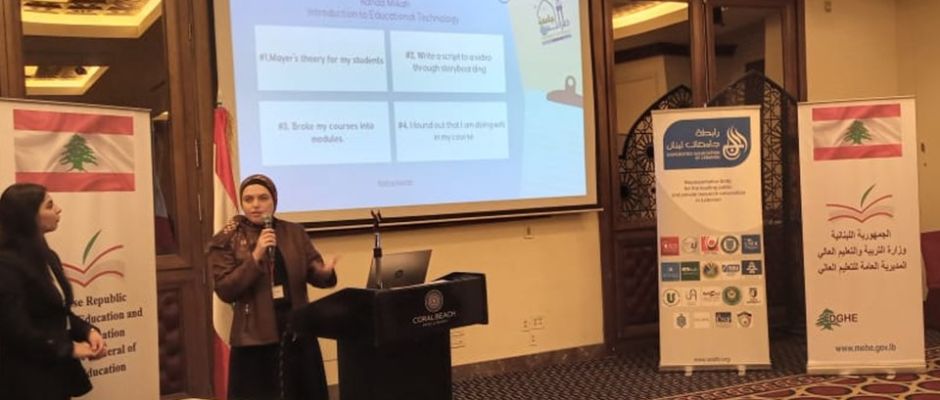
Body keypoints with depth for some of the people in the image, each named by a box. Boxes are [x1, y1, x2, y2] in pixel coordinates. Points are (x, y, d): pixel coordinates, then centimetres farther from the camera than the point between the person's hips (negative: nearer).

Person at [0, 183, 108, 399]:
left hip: (55, 373, 9)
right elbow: (19, 333, -22)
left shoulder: (47, 257, 11)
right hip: (27, 382, -9)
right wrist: (70, 349, -14)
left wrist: (88, 331, -2)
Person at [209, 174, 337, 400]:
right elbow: (225, 291, -10)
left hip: (298, 332, 3)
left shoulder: (295, 233, 8)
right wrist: (255, 257, -20)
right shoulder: (226, 241, -2)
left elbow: (314, 271, 2)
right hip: (254, 338, -3)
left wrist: (326, 272, -22)